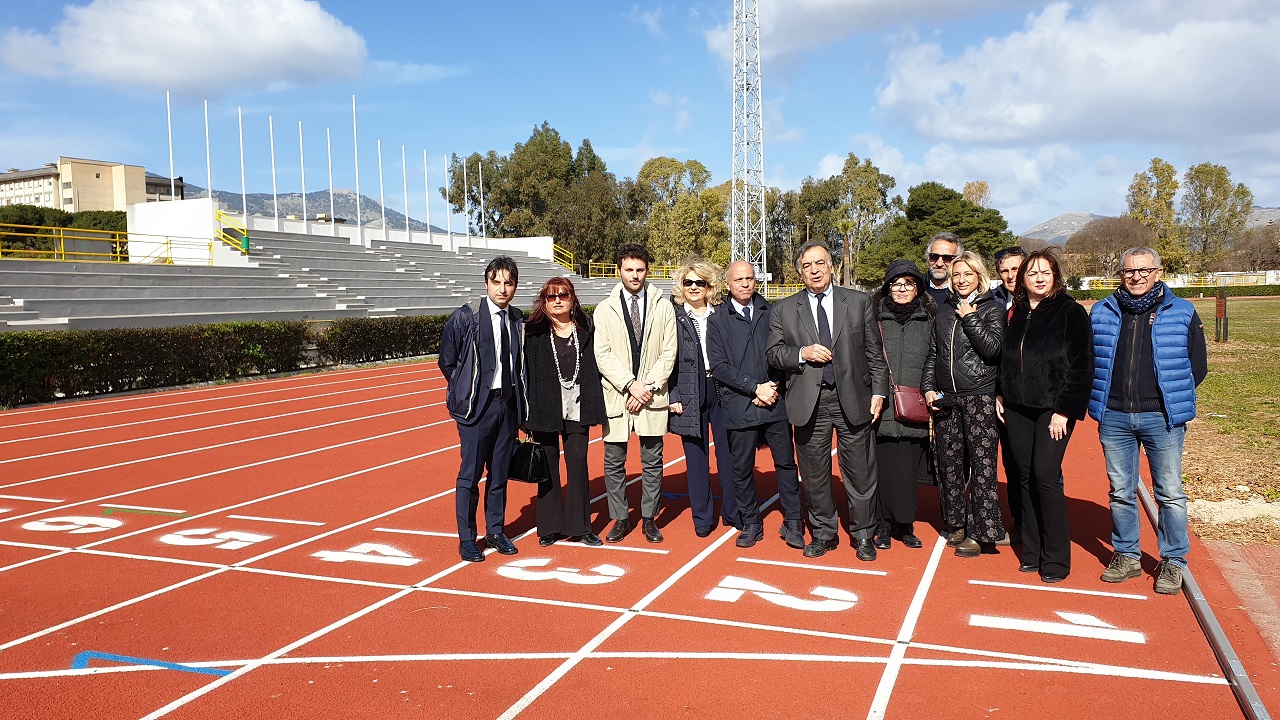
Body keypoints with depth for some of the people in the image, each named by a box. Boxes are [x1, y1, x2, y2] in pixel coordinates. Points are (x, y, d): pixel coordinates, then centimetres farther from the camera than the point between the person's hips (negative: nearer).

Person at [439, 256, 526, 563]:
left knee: (500, 473, 13)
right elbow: (447, 361, 0)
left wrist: (521, 403, 7)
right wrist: (466, 393, 4)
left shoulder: (518, 320, 4)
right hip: (477, 406, -4)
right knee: (470, 474, 2)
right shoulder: (465, 317, -9)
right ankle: (467, 539, 15)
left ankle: (496, 532, 27)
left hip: (508, 405, 4)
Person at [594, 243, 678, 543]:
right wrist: (631, 386, -12)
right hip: (616, 395, 0)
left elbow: (668, 353, 1)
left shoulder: (663, 307, 5)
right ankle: (620, 519, 18)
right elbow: (603, 354, -2)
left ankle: (649, 519, 19)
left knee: (652, 461, 6)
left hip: (652, 395, 0)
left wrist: (649, 387, -9)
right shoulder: (605, 309, 5)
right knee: (613, 462, 4)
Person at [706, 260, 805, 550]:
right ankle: (751, 525, 20)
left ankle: (793, 523, 17)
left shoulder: (772, 314, 8)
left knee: (786, 462, 5)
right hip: (739, 405, -1)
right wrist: (755, 388, -11)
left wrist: (773, 388, -6)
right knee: (742, 468, 6)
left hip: (775, 403, 1)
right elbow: (718, 366, -4)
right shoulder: (717, 321, 4)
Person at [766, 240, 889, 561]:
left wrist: (879, 391, -1)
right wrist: (802, 353, -13)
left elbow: (874, 352, 6)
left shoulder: (859, 301, 6)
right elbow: (773, 352, 4)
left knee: (859, 471, 5)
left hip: (853, 398, 0)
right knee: (814, 473, 9)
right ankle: (823, 533, 25)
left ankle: (863, 535, 22)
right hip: (809, 401, 1)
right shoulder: (784, 309, 7)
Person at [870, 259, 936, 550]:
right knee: (883, 466, 0)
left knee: (908, 468, 3)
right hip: (881, 407, -1)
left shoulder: (928, 318, 10)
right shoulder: (875, 315, 4)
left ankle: (904, 524, 17)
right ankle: (884, 526, 12)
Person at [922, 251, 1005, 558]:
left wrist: (970, 318, -9)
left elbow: (993, 349, -12)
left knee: (982, 464, -5)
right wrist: (928, 387, 5)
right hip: (945, 399, 5)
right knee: (949, 462, 7)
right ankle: (956, 523, 21)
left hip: (980, 397, -5)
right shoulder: (944, 311, 14)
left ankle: (981, 532, 2)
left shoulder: (992, 309, 2)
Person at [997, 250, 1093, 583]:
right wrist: (1001, 394, 8)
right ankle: (1032, 551, 18)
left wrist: (1064, 410, -14)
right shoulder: (1016, 313, 12)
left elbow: (1082, 365, -9)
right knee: (1026, 477, 8)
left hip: (1054, 408, -5)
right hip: (1017, 408, 5)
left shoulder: (1070, 312, -5)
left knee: (1046, 475, -10)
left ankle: (1056, 558, 1)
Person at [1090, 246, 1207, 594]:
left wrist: (1173, 399, 4)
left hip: (1161, 418, -2)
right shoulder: (1102, 313, 7)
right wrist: (1100, 397, 7)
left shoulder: (1182, 313, 1)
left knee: (1170, 493, 3)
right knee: (1121, 492, 10)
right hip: (1114, 418, 2)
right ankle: (1126, 556, 23)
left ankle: (1173, 562, 16)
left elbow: (1198, 365, 7)